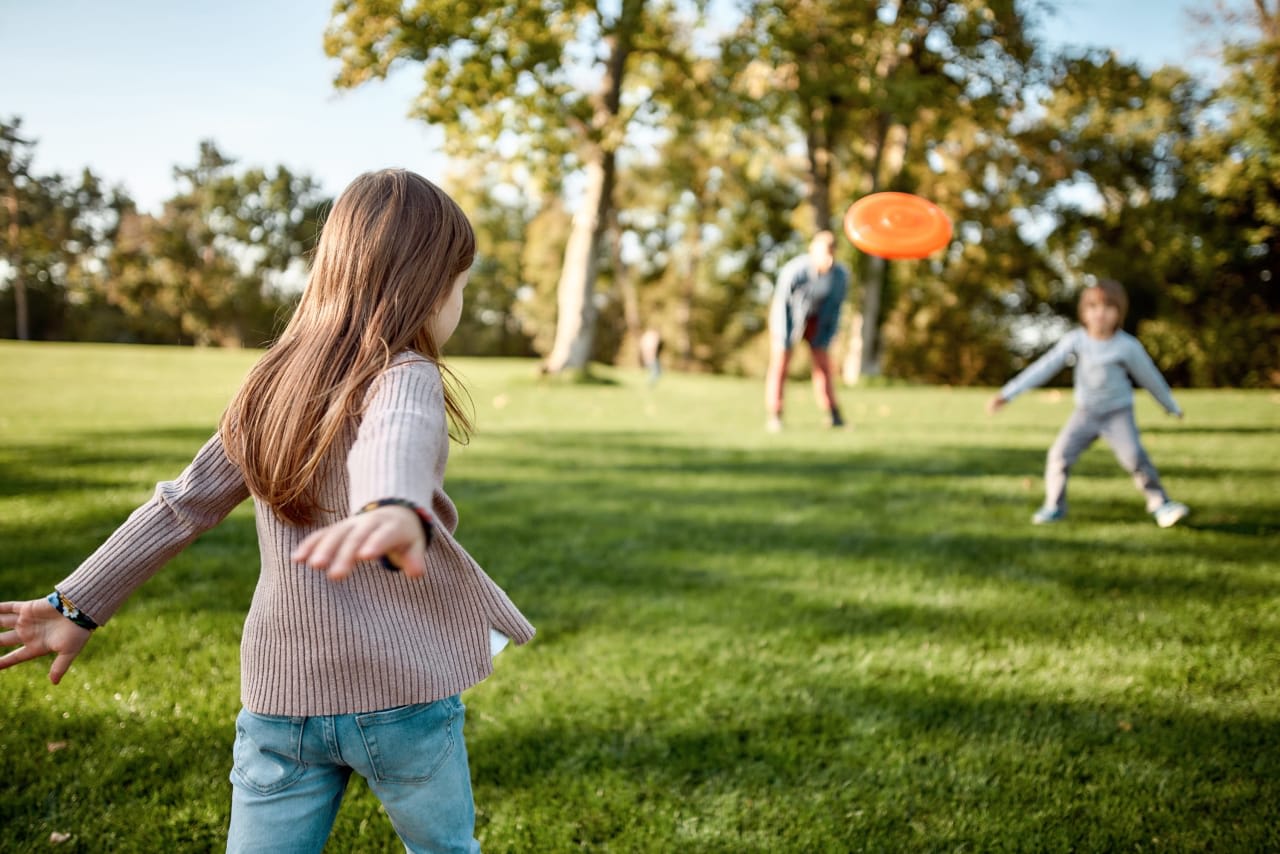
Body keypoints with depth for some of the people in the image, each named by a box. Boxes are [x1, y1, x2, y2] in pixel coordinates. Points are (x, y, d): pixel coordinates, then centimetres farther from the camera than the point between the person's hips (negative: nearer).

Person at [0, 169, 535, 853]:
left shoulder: (273, 384, 7)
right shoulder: (406, 378, -13)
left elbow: (182, 506, 8)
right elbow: (395, 447, -36)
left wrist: (78, 605, 14)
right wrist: (398, 513, -58)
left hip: (278, 695, 5)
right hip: (402, 692, -5)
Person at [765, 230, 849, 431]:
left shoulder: (841, 274, -26)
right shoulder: (793, 271, -36)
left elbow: (835, 307, -12)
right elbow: (782, 305, -25)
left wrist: (825, 341, -9)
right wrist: (784, 344, -20)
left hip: (816, 319, 3)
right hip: (787, 316, -3)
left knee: (823, 364, -1)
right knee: (779, 363, -8)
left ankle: (833, 416, 2)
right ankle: (774, 417, -5)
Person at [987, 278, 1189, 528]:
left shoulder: (1128, 346, -14)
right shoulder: (1075, 340, -11)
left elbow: (1149, 377, 1)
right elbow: (1043, 368, -14)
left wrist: (1171, 406, 14)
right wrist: (1008, 393, -20)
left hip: (1118, 413, -2)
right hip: (1085, 413, 2)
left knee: (1134, 455, -21)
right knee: (1060, 453, -12)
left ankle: (1159, 503, 0)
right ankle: (1054, 506, 8)